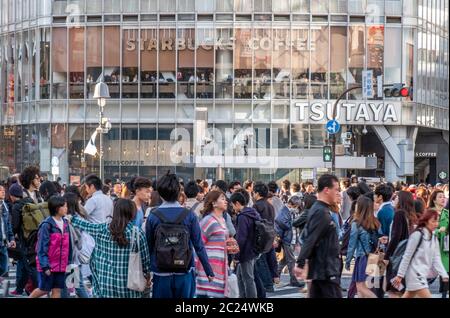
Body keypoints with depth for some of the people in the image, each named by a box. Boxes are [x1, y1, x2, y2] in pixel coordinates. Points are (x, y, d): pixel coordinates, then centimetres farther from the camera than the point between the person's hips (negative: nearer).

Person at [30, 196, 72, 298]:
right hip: (48, 265, -6)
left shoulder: (65, 223, 6)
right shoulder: (47, 225, -15)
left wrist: (68, 262, 12)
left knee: (57, 290, 6)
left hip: (61, 265, 6)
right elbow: (42, 247, -15)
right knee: (44, 289, 5)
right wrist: (45, 266, -18)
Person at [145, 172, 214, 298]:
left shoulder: (153, 217, -7)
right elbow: (199, 246, -6)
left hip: (161, 275, 0)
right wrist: (209, 272, 3)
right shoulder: (189, 215, -7)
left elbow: (148, 247, -1)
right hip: (184, 274, 0)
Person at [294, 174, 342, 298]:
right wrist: (300, 264, -28)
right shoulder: (321, 213, -17)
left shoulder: (318, 209, 14)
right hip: (326, 270, -10)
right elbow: (310, 240, -24)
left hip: (320, 269, 10)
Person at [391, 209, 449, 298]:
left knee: (407, 296, 14)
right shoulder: (417, 235, -13)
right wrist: (400, 275, -11)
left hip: (423, 275, 8)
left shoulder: (434, 238, 11)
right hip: (415, 274, -8)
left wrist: (444, 275, -5)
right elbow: (407, 256, -11)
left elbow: (436, 260, 8)